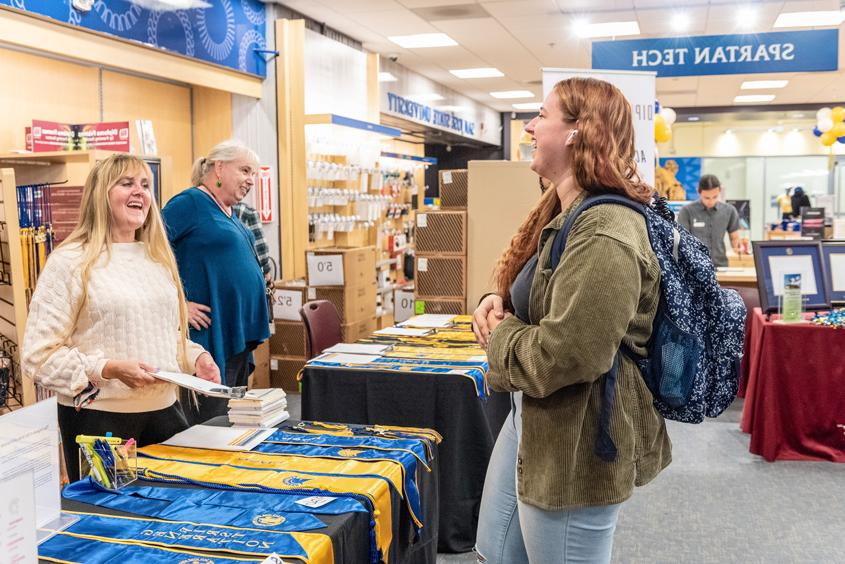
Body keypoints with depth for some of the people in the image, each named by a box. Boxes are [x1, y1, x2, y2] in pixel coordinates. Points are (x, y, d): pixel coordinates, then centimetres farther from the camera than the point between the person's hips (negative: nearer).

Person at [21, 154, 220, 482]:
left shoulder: (159, 258, 12)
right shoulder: (70, 262, -7)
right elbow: (38, 354, -10)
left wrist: (195, 357, 2)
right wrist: (109, 370, -21)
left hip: (164, 411, 5)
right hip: (98, 418, -5)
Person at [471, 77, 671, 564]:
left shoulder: (605, 234, -26)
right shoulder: (566, 213, 10)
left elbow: (559, 357, -31)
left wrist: (500, 334, -11)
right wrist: (499, 304, 1)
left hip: (576, 444, -11)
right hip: (532, 417, 11)